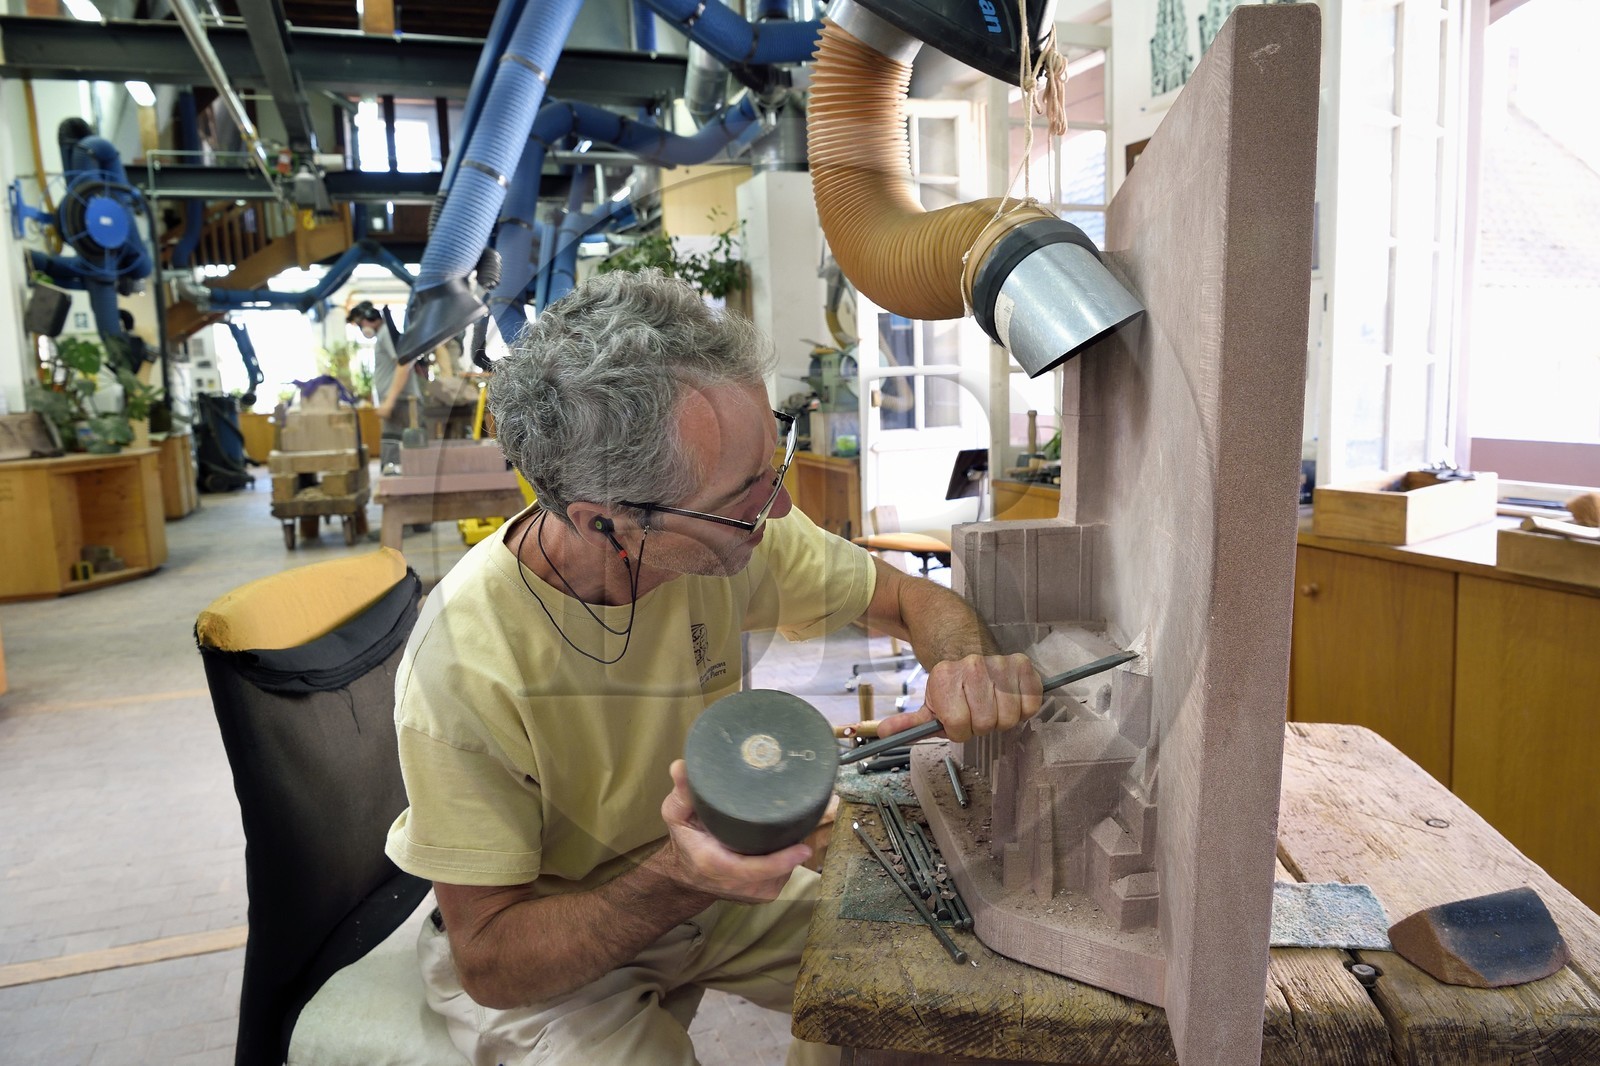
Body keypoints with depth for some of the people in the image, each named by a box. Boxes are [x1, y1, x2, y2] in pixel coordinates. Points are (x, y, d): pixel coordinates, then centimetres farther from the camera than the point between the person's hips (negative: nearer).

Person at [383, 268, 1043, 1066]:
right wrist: (676, 881, -41)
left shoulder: (728, 530, -18)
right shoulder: (467, 663, -32)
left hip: (704, 875, 4)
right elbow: (490, 961, -23)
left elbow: (911, 599, -4)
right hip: (544, 953, -3)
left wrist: (967, 667, -27)